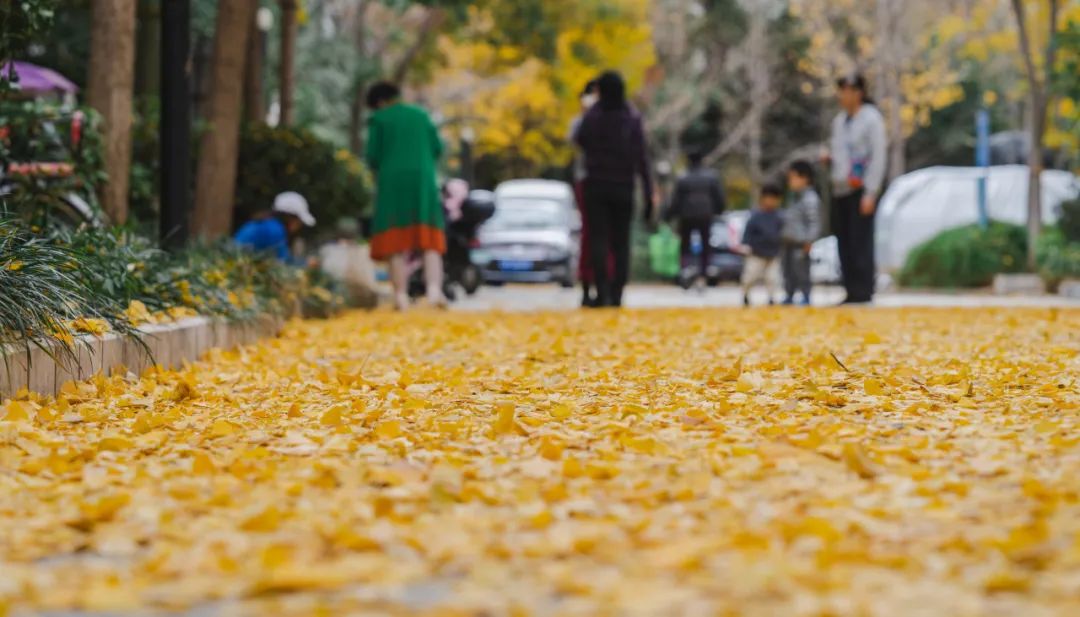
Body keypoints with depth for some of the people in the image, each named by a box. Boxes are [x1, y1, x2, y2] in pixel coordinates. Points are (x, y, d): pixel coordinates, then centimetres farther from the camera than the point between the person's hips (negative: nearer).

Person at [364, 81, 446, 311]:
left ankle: (401, 295, -5)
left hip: (392, 182, -2)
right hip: (423, 180, 2)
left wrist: (378, 171, 18)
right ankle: (434, 289, -16)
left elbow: (372, 156, -2)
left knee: (397, 242, 1)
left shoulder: (378, 120, 3)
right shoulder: (421, 115, 13)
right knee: (429, 240, 3)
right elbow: (437, 148, 10)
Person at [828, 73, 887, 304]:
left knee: (860, 241, -10)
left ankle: (863, 291, -8)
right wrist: (828, 156, 3)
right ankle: (851, 291, 9)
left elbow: (878, 157, -9)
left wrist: (870, 194, -14)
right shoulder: (839, 120, 16)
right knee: (844, 242, 4)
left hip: (861, 189, -7)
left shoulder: (871, 119, -5)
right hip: (840, 190, 7)